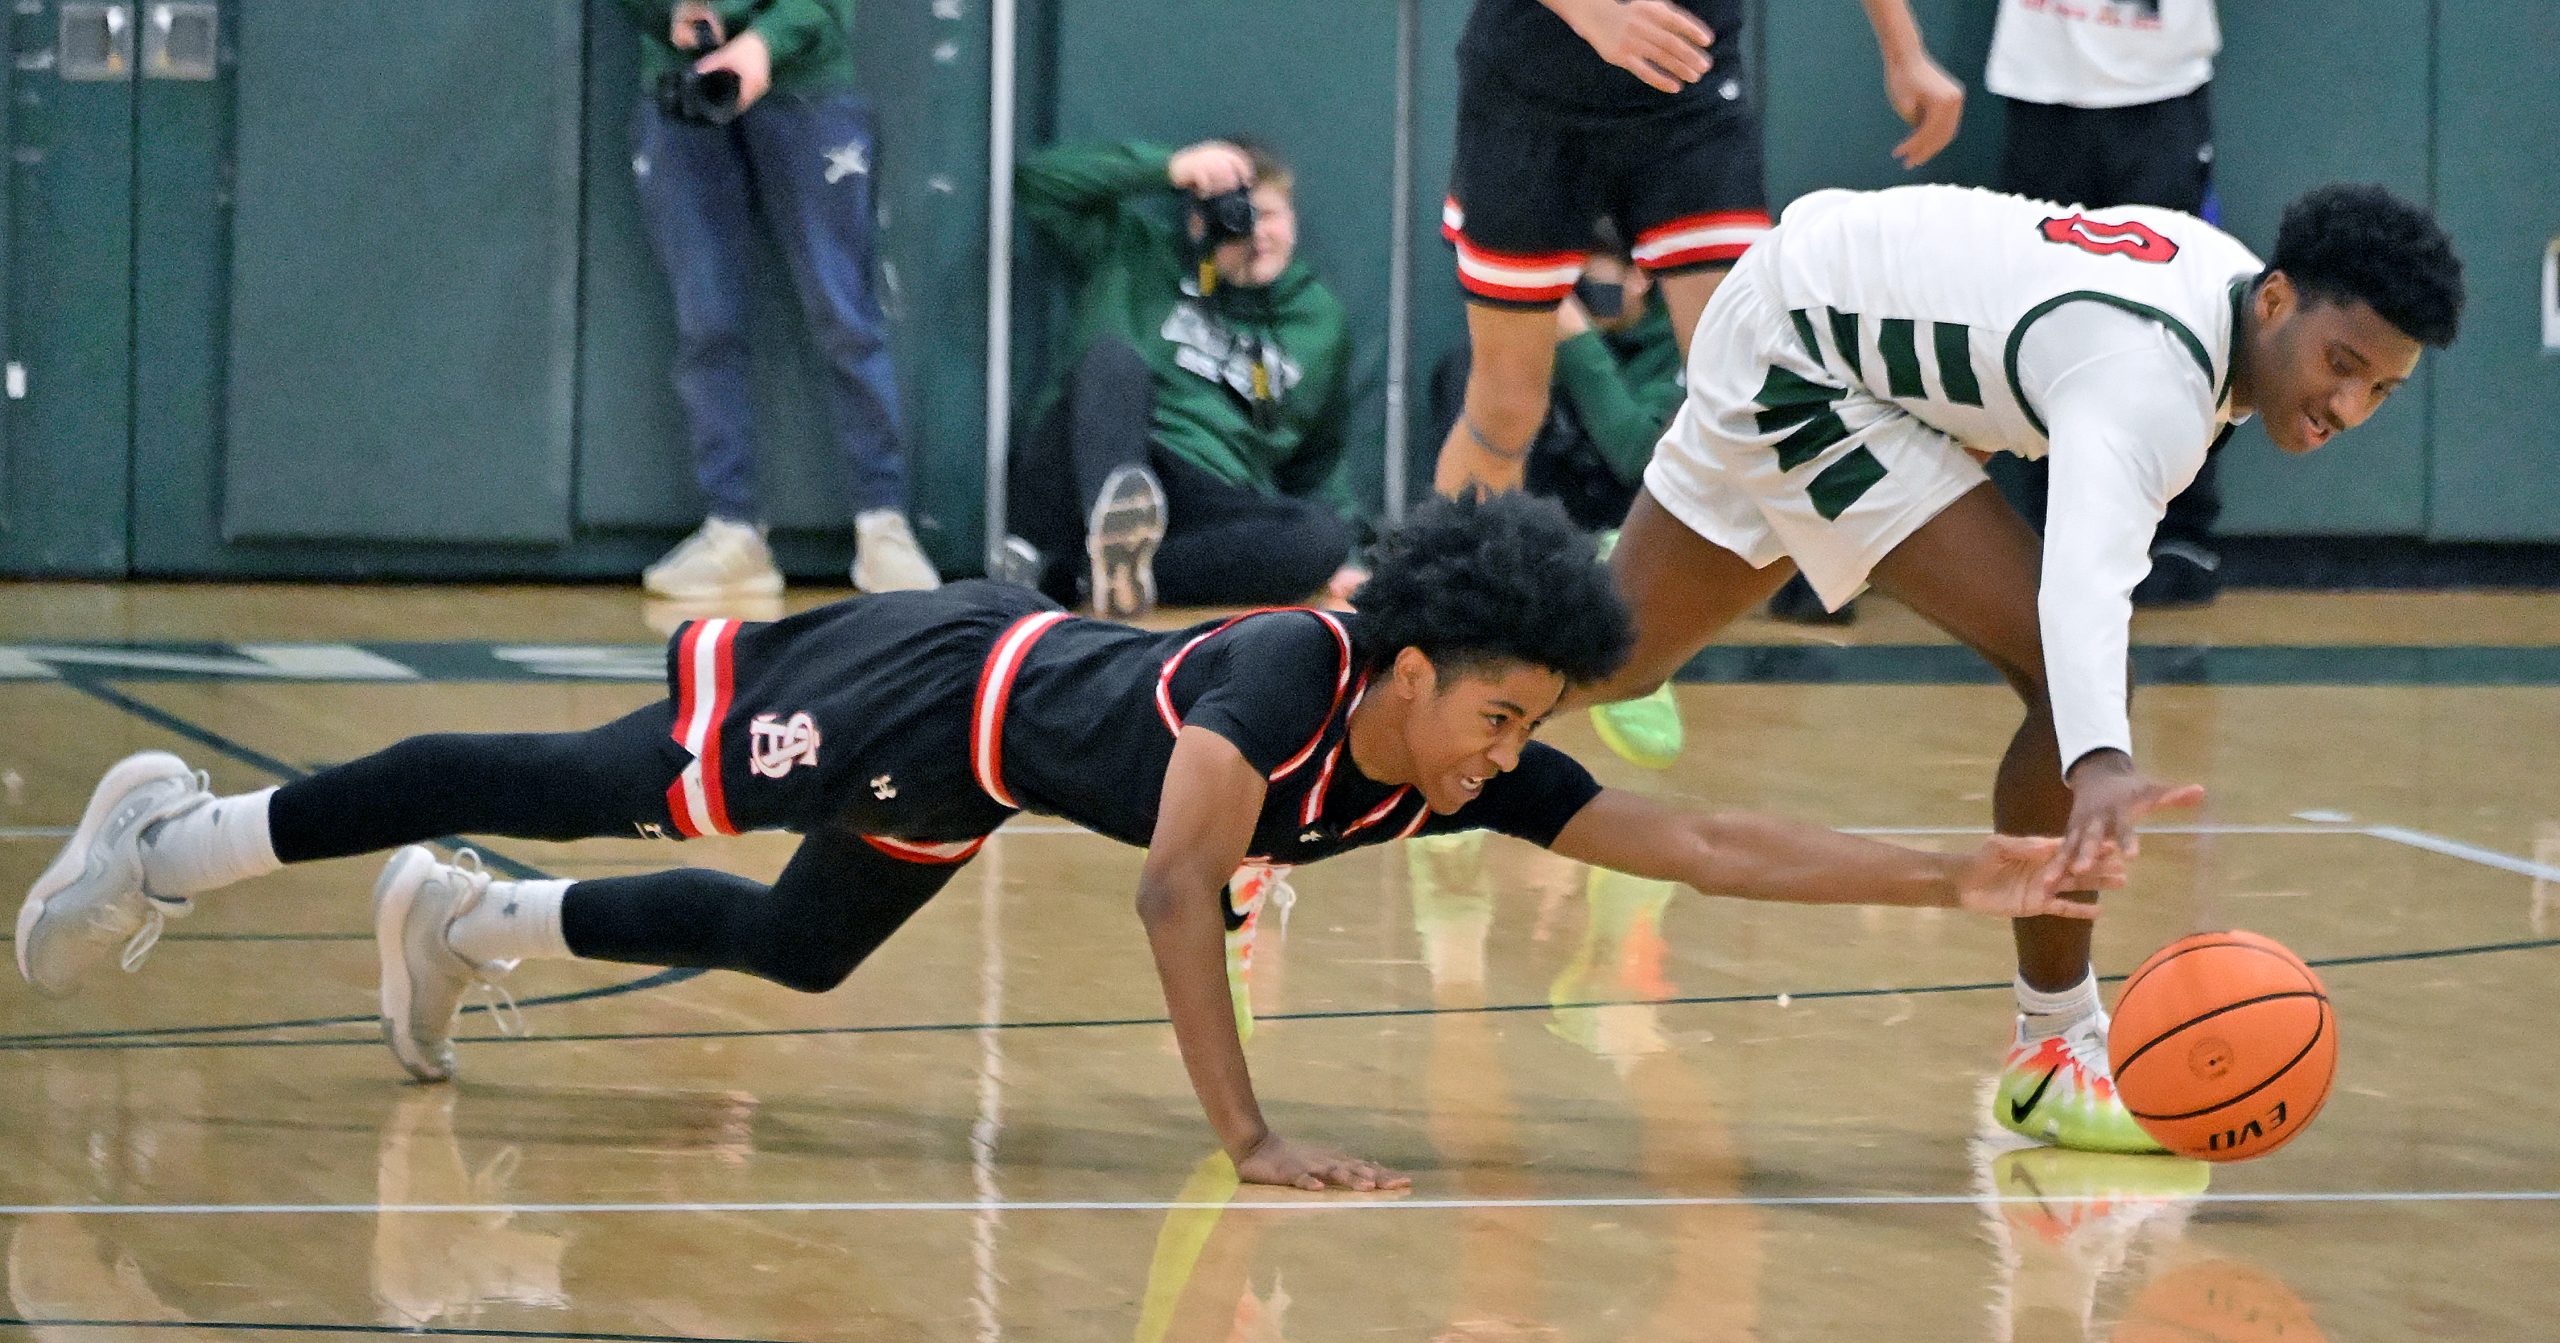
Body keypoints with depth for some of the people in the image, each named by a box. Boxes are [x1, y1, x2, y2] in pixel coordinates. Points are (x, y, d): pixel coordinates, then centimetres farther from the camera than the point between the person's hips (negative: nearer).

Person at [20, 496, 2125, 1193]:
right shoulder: (1290, 679, -38)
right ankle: (189, 836, 18)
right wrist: (1252, 1139, -49)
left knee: (793, 955, 26)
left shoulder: (1463, 766, -17)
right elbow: (1178, 890, -46)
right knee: (579, 786, 4)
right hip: (934, 690, -8)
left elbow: (1696, 841, -17)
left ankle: (469, 929, 43)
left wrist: (1954, 877, -26)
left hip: (968, 777, 8)